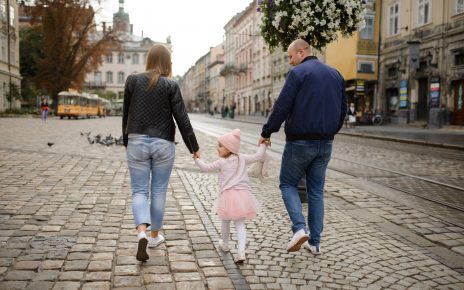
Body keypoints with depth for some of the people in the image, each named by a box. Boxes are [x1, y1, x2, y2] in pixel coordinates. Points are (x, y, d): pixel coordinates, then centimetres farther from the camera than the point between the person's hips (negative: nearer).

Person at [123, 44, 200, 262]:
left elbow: (126, 114, 7)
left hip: (137, 142, 1)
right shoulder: (170, 86, -5)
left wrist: (126, 142, 19)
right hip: (163, 144, -1)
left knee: (139, 191, 6)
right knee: (159, 191, 13)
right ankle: (154, 235, 25)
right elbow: (182, 119, -6)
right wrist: (194, 147, 3)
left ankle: (142, 232, -16)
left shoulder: (133, 80, 0)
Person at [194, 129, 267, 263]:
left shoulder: (221, 162, -2)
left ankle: (225, 244, 39)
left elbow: (206, 167, 4)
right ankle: (241, 251, -10)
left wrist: (197, 159, 20)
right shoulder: (242, 158, 7)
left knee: (225, 221, 19)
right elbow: (258, 156, 15)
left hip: (228, 194, -3)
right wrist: (263, 145, 30)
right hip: (243, 194, 3)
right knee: (240, 224, 5)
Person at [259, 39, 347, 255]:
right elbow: (342, 109, 16)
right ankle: (314, 242, 15)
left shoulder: (298, 73, -9)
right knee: (316, 190, 13)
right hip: (325, 143, 6)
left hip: (300, 141, -6)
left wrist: (266, 132, -5)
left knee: (288, 183, 10)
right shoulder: (335, 74, 12)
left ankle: (299, 228, -8)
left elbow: (282, 107, -15)